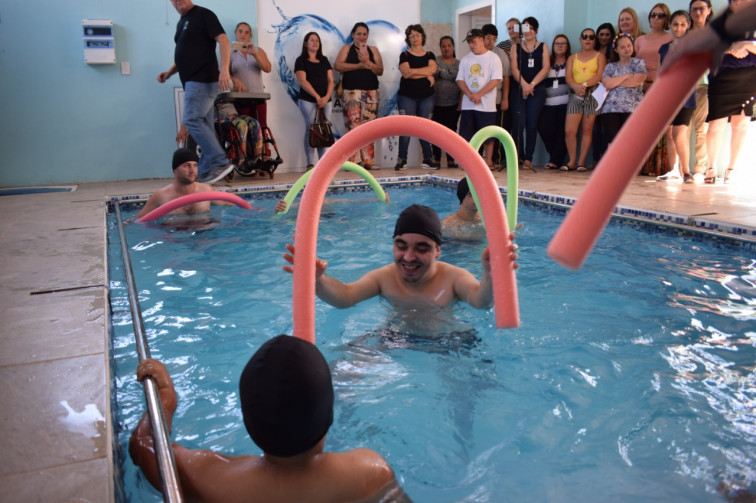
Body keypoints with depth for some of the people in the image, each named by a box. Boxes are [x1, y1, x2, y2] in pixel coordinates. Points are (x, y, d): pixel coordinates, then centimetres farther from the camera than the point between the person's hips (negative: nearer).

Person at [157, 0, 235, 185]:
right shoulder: (181, 23, 21)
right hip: (192, 81, 9)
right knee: (203, 125, 6)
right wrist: (169, 72, 14)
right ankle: (208, 171, 7)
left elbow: (223, 41, -14)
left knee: (192, 120, -16)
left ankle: (220, 162, -14)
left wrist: (224, 69, -27)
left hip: (203, 79, -9)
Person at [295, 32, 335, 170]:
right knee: (310, 129, -7)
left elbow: (330, 80, 10)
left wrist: (327, 97, -6)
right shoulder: (301, 60, 3)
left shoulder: (324, 60, 17)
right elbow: (302, 81, -8)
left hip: (325, 100, 4)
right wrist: (317, 97, -14)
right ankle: (310, 164, -6)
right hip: (307, 100, -4)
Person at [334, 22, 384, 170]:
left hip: (371, 93, 2)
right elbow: (337, 65, -7)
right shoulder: (347, 49, 10)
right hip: (351, 92, -2)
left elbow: (380, 71, 6)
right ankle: (354, 161, -7)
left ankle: (367, 161, 2)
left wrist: (368, 62, -11)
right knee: (353, 126, -9)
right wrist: (358, 65, -12)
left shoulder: (373, 50, 15)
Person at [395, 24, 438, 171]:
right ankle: (402, 160, 0)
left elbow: (432, 69, -10)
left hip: (426, 96, 3)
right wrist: (426, 75, -10)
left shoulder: (430, 55, 11)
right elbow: (406, 73, -15)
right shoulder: (405, 55, 2)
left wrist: (412, 71, -17)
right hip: (407, 96, -2)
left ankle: (427, 159, 9)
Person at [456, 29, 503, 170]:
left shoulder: (493, 58, 0)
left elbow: (496, 80, -9)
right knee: (466, 135, 2)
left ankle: (488, 161, 9)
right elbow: (460, 80, 7)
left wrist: (479, 94, -17)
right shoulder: (465, 60, 13)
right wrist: (470, 95, -10)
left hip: (486, 105, -4)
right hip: (467, 105, 4)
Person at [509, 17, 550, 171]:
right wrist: (524, 84, -15)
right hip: (518, 89, 0)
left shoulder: (543, 47, 11)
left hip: (537, 90, 0)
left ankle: (528, 158, -2)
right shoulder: (516, 47, 13)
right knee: (518, 123, -9)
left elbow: (546, 68, 0)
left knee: (532, 124, -5)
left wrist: (532, 84, -11)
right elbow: (514, 68, 1)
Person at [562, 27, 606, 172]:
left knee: (587, 130, -2)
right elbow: (568, 76, 4)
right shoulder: (572, 57, 19)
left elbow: (600, 75, -3)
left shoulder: (599, 56, 12)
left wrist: (585, 85, -17)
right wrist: (576, 87, -17)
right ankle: (572, 162, 1)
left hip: (593, 94, -2)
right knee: (569, 130, -9)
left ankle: (581, 162, 1)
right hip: (575, 95, 2)